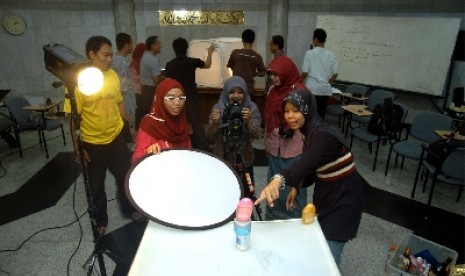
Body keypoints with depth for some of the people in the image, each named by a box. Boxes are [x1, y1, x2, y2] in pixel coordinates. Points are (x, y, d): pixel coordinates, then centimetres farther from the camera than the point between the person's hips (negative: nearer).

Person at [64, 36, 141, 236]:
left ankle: (129, 209, 40)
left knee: (126, 177, 16)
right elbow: (73, 117, -15)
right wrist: (77, 147, -16)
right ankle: (100, 220, 36)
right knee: (96, 186, 13)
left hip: (116, 138, 4)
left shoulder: (113, 76, -1)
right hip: (92, 144, -4)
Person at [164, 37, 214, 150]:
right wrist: (209, 52, 29)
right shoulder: (192, 61, -5)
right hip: (191, 97, -2)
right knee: (197, 124, -1)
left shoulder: (169, 65, -2)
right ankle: (202, 148, -2)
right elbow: (207, 65, 13)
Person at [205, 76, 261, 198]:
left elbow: (256, 135, -14)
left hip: (244, 161, 1)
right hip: (222, 161, 0)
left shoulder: (252, 108, -6)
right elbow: (210, 138, -8)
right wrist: (214, 123, -27)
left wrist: (248, 121, -32)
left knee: (246, 197, 9)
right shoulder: (218, 108, -8)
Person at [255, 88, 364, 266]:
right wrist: (297, 188, -4)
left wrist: (279, 179, -64)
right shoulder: (310, 134, 1)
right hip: (326, 198, 9)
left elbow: (308, 163, -48)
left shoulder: (324, 135, -28)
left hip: (342, 202, -9)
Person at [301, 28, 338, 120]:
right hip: (325, 89, 3)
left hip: (311, 88, -3)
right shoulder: (331, 55, 2)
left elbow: (305, 72, -10)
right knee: (321, 113, 10)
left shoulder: (310, 53, -8)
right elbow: (335, 74, 3)